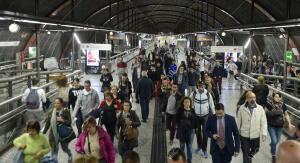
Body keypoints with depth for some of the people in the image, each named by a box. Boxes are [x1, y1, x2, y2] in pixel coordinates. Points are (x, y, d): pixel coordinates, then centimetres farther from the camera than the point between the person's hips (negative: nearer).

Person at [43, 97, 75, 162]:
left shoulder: (66, 111, -9)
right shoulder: (51, 112, 1)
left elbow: (69, 122, -11)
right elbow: (47, 123, 8)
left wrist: (62, 120, -26)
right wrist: (44, 132, 8)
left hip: (63, 134, -2)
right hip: (54, 134, 2)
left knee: (65, 148, 15)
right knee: (54, 150, 2)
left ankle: (69, 154, 47)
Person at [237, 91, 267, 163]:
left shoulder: (260, 109, -5)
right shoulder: (242, 108, -7)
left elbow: (263, 122, -2)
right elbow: (239, 122, 0)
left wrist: (264, 134, -8)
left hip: (255, 135, 2)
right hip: (244, 136, -2)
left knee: (255, 150, 22)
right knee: (245, 154, 4)